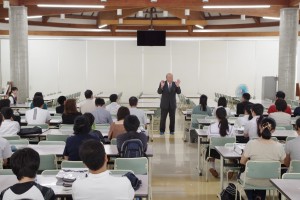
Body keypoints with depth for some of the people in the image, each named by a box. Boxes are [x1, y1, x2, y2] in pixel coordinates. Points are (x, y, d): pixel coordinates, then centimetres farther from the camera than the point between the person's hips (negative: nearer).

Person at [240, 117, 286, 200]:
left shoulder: (251, 144, -22)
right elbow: (282, 162, 1)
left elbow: (242, 162, -9)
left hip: (253, 181, -2)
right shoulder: (279, 146, -17)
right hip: (270, 181, 2)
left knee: (242, 174, 32)